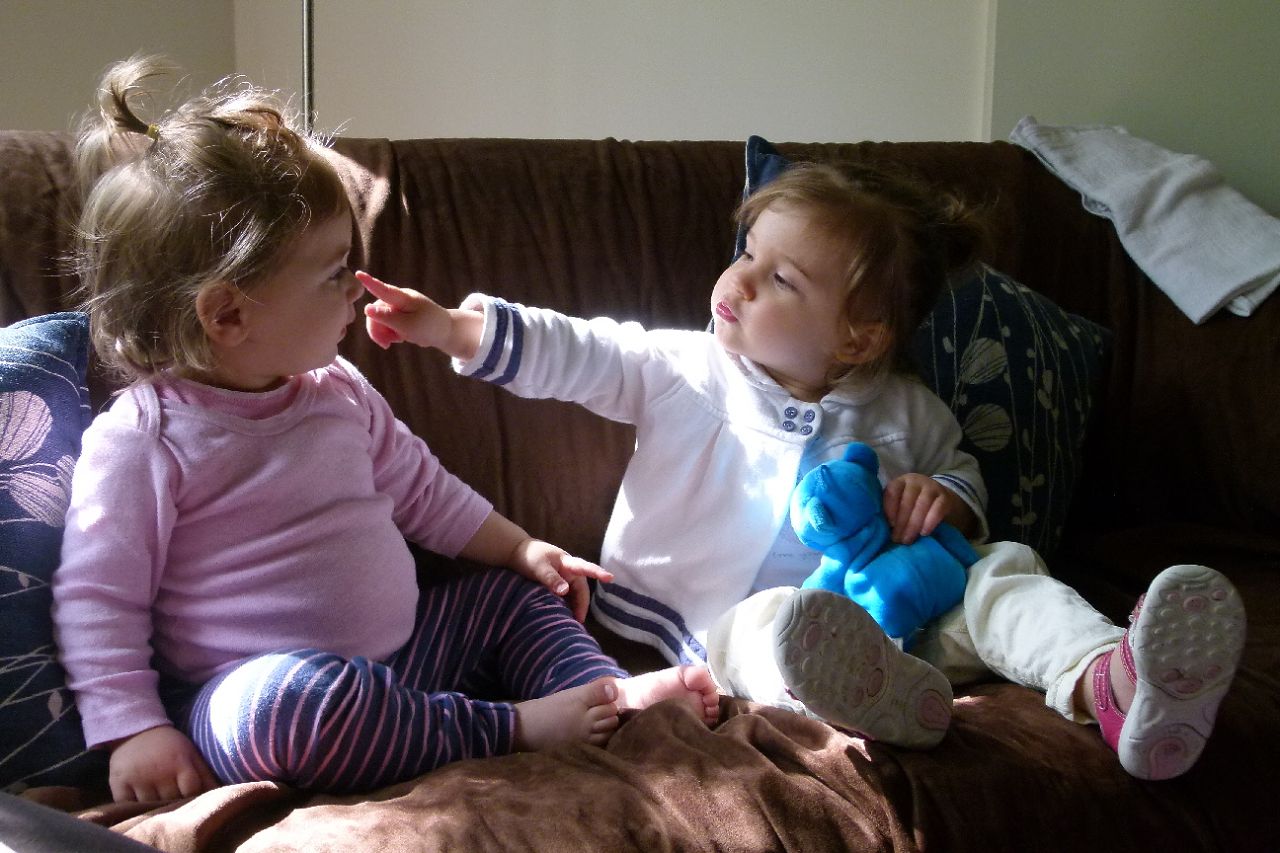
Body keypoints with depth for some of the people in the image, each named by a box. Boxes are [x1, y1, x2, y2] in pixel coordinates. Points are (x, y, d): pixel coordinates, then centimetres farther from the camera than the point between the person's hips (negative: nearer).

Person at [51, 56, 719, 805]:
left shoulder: (338, 392, 10)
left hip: (391, 654, 8)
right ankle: (507, 726, -25)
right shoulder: (142, 439, -13)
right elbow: (98, 598, -12)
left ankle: (610, 693, -12)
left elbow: (418, 486, 23)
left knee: (512, 593, 14)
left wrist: (522, 548, 20)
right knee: (283, 701, -40)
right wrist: (133, 729, -21)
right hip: (254, 684, -8)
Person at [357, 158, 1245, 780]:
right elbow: (572, 355, -1)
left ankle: (1111, 681, -44)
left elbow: (962, 470, 21)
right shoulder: (682, 370, 5)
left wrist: (944, 497, -5)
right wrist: (454, 327, -13)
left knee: (1004, 567, -17)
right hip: (722, 625, -2)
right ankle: (870, 698, -71)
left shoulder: (899, 410, 8)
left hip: (879, 615, 3)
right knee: (769, 621, -38)